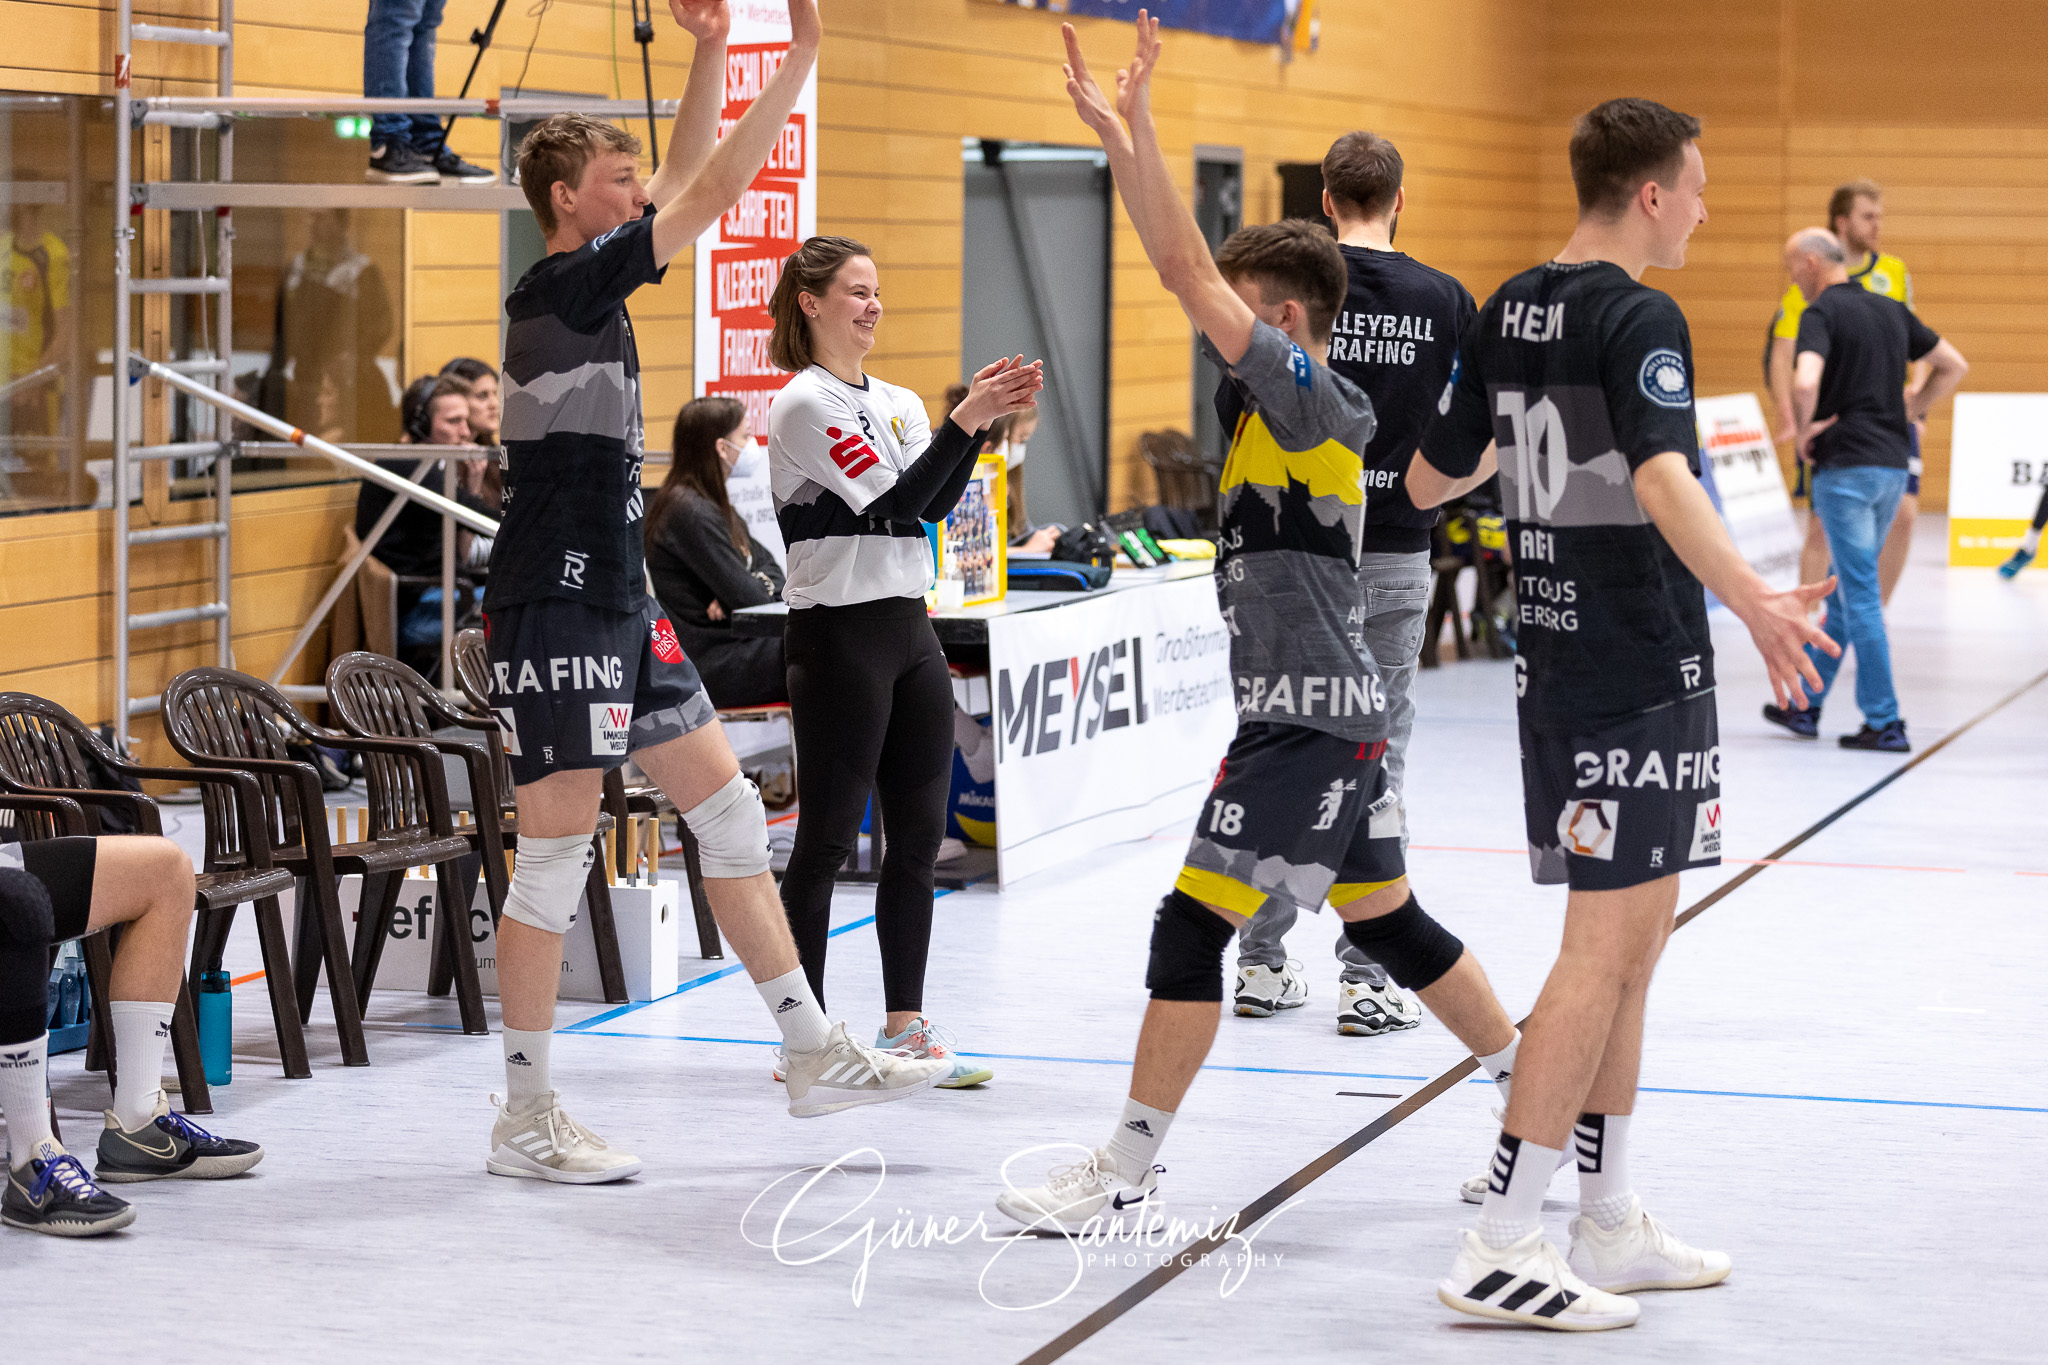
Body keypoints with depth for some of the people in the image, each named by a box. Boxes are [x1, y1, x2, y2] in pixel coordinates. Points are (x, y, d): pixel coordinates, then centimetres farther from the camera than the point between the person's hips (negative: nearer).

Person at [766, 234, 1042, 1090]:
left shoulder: (899, 403, 16)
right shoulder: (803, 404, -8)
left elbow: (935, 503, 2)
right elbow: (893, 500, -16)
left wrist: (981, 421, -9)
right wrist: (964, 420, -20)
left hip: (907, 627, 8)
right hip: (838, 634, -8)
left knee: (918, 835, 7)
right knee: (827, 838, -4)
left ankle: (904, 1026, 14)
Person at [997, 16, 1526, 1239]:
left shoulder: (1319, 400, -14)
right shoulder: (1277, 398, 10)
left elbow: (1195, 279, -21)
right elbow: (1189, 272, 9)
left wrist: (1137, 126, -19)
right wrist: (1114, 132, 5)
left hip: (1310, 715, -10)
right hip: (1337, 710, 10)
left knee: (1195, 922, -7)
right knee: (1387, 920, 18)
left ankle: (1130, 1175, -2)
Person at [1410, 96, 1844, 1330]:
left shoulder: (1509, 311, 9)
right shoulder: (1639, 318, -15)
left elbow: (1432, 481, 18)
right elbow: (1664, 481, -32)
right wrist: (1754, 603, -44)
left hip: (1555, 661, 9)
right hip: (1640, 673, -9)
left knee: (1632, 936, 16)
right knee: (1607, 945, -6)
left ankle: (1611, 1224, 23)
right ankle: (1502, 1250, -6)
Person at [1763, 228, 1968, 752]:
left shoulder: (1821, 313, -10)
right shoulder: (1890, 310, 13)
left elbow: (1805, 382, -28)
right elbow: (1954, 365, 18)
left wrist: (1804, 430, -11)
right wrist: (1910, 411, 16)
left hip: (1846, 467, -8)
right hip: (1893, 464, 8)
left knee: (1859, 595, -4)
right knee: (1844, 590, 16)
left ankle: (1885, 723, -3)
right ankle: (1807, 704, 25)